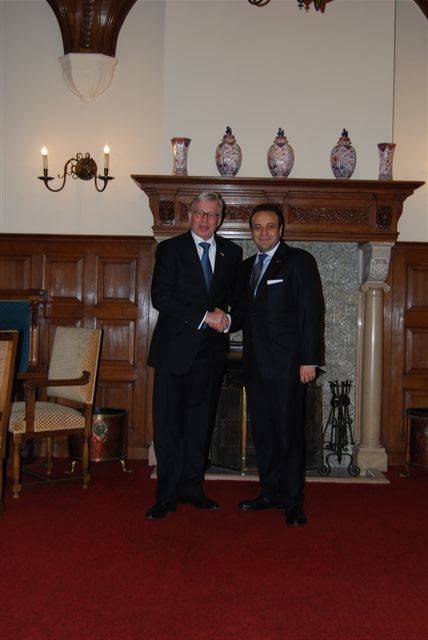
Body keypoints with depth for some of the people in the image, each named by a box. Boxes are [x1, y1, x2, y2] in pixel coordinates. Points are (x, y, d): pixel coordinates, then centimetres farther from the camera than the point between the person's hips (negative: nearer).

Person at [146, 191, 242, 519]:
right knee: (168, 424, -1)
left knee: (201, 423, 11)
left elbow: (236, 295, 19)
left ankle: (192, 487, 22)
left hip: (211, 350, 4)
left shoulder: (232, 252, 10)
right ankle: (167, 494, 7)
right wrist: (204, 317, -15)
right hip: (175, 349, -3)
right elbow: (161, 296, -11)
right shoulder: (170, 249, -1)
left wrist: (225, 317, -4)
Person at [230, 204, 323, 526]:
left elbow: (311, 312, -8)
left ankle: (293, 501, 6)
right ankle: (271, 492, 22)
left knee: (289, 431, -3)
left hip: (286, 363, -6)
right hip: (256, 363, 7)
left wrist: (309, 360, -14)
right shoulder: (247, 266, 18)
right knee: (262, 430, 11)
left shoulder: (299, 261, -2)